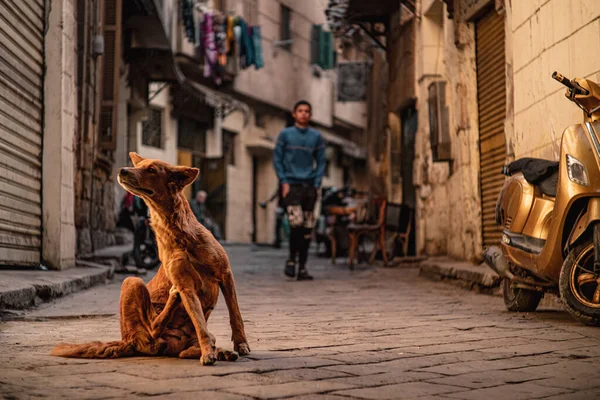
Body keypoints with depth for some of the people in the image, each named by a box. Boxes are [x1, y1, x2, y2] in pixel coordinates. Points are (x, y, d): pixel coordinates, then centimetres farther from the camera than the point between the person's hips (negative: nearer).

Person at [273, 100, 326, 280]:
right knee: (296, 222, -18)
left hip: (309, 186, 3)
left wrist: (317, 184, 0)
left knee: (307, 228, 3)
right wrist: (284, 182, -5)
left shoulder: (316, 136, 9)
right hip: (291, 186, -3)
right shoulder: (285, 134, 4)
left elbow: (321, 162, 11)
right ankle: (291, 259, 1)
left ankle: (302, 267, 10)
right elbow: (277, 159, 4)